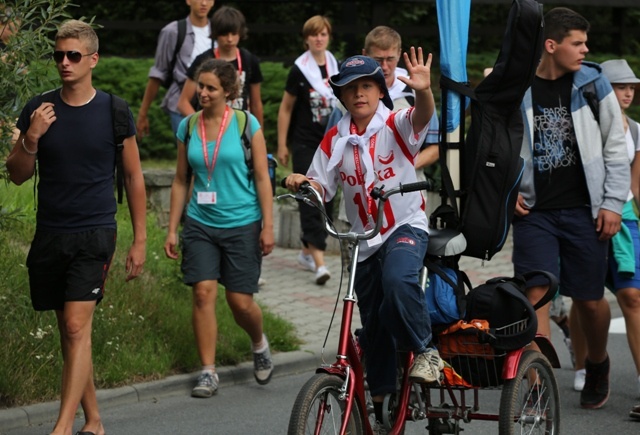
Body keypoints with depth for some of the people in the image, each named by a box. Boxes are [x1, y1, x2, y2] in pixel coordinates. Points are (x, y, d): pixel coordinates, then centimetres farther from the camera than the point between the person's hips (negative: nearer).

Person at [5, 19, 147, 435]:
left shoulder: (113, 112, -2)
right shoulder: (38, 111, 3)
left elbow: (134, 176, 5)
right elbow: (18, 175, 6)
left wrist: (140, 240, 3)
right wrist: (31, 139, -13)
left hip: (94, 233, -3)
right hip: (50, 235, 4)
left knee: (77, 326, -14)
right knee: (70, 331, 9)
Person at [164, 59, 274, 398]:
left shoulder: (246, 124, -4)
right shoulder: (188, 127, 5)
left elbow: (262, 178, -2)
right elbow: (181, 181, 11)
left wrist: (268, 225, -6)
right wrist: (172, 229, 8)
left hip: (241, 224, -2)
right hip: (200, 225, 3)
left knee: (240, 301, -1)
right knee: (203, 292, -9)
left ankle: (259, 344, 31)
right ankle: (208, 372, -2)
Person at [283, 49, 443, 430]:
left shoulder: (396, 125, -9)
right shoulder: (336, 140, 1)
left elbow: (423, 115, -31)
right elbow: (320, 187, 2)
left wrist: (424, 90, -53)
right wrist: (301, 183, -21)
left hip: (406, 225, -5)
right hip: (364, 239, 5)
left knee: (397, 278, -37)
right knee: (374, 327, 11)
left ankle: (426, 350, -18)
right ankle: (382, 404, 26)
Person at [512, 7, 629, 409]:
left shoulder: (592, 83, -1)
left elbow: (616, 147, 3)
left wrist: (613, 203, -2)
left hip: (584, 210, 0)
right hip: (535, 211, 0)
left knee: (590, 300, 7)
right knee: (536, 294, -9)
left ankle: (597, 364, 36)